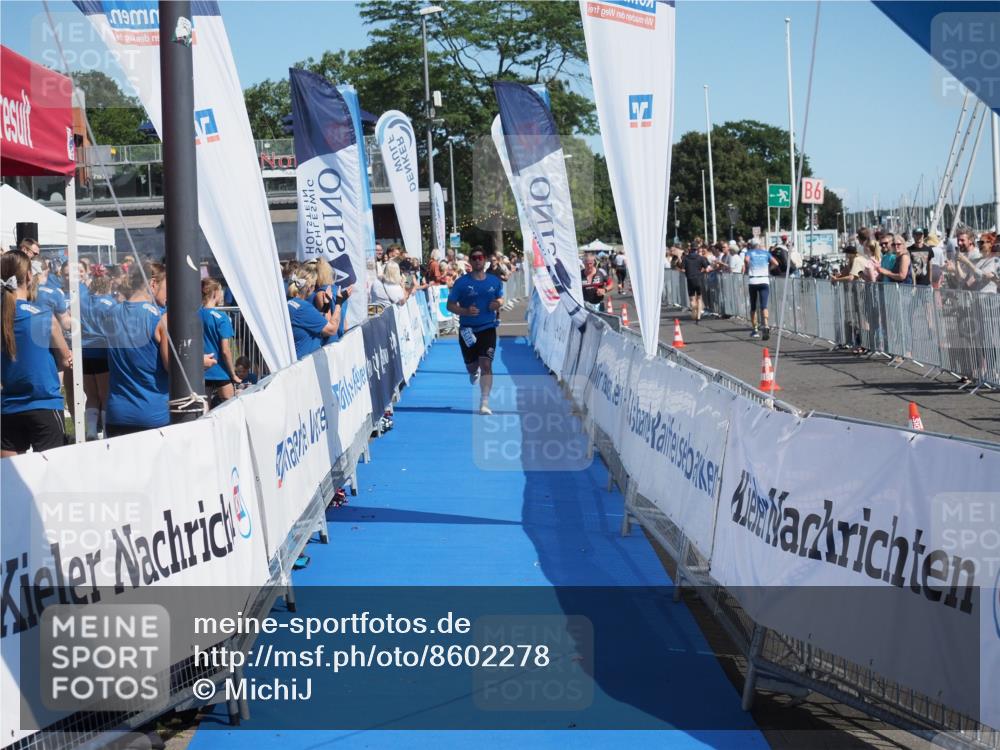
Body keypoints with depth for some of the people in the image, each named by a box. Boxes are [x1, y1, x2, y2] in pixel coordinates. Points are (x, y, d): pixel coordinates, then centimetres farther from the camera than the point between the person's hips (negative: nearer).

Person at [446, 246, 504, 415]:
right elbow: (450, 305, -3)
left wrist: (498, 304, -6)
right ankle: (474, 372, 54)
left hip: (487, 329, 0)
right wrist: (465, 311, -21)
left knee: (486, 364, -14)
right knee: (471, 366, 13)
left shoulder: (495, 281, 2)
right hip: (467, 330, 0)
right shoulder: (461, 282, -6)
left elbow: (501, 298, 18)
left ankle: (484, 403, -14)